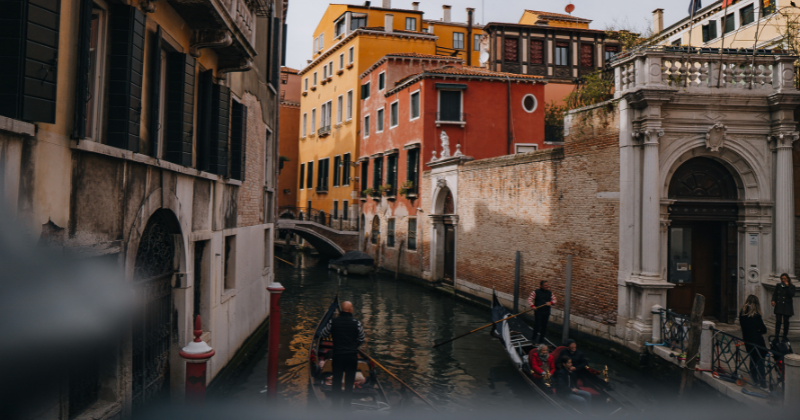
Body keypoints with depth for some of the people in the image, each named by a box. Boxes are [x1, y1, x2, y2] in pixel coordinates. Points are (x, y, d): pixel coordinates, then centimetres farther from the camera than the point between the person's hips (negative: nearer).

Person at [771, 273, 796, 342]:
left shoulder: (791, 286, 1)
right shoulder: (778, 285, 9)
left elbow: (792, 295, -13)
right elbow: (775, 294, 13)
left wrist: (787, 286, -17)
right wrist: (773, 300, -3)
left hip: (787, 307, -1)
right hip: (779, 306, 1)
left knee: (786, 321, 5)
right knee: (778, 321, -5)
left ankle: (785, 336, 17)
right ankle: (776, 336, -3)